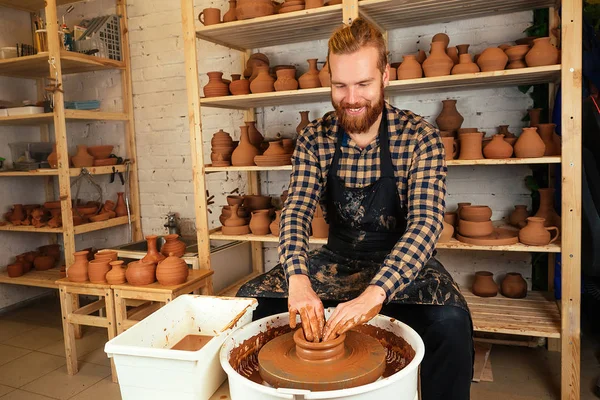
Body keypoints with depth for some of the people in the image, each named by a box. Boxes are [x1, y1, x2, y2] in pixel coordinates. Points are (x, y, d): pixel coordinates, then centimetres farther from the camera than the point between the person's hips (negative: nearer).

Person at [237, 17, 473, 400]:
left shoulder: (419, 137, -15)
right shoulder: (314, 139, -6)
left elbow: (425, 223, -24)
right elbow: (296, 212, -13)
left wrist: (375, 293, -39)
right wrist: (298, 278, -33)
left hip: (401, 265, -2)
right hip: (337, 260, 3)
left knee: (450, 320, -32)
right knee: (251, 299, -10)